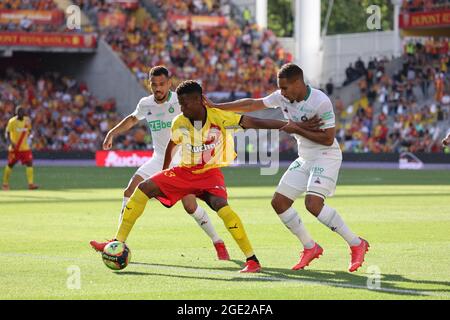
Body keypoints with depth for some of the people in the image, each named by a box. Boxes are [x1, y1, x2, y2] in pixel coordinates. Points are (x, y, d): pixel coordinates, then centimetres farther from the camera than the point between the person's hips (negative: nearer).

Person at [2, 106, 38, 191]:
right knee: (10, 165, 6)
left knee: (29, 163, -10)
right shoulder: (12, 121, -12)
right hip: (14, 148, -3)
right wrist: (11, 143, -28)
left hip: (25, 148, 3)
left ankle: (31, 184, -13)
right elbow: (7, 134, -14)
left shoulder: (27, 120, 2)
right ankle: (5, 183, 23)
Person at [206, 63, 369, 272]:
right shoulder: (282, 97, 0)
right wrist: (215, 107, 5)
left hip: (326, 156, -8)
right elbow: (252, 105, 6)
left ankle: (356, 244, -14)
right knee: (279, 202, 1)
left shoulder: (321, 102, -22)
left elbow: (328, 139, -21)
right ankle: (310, 247, 15)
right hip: (304, 159, 8)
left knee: (313, 204, -26)